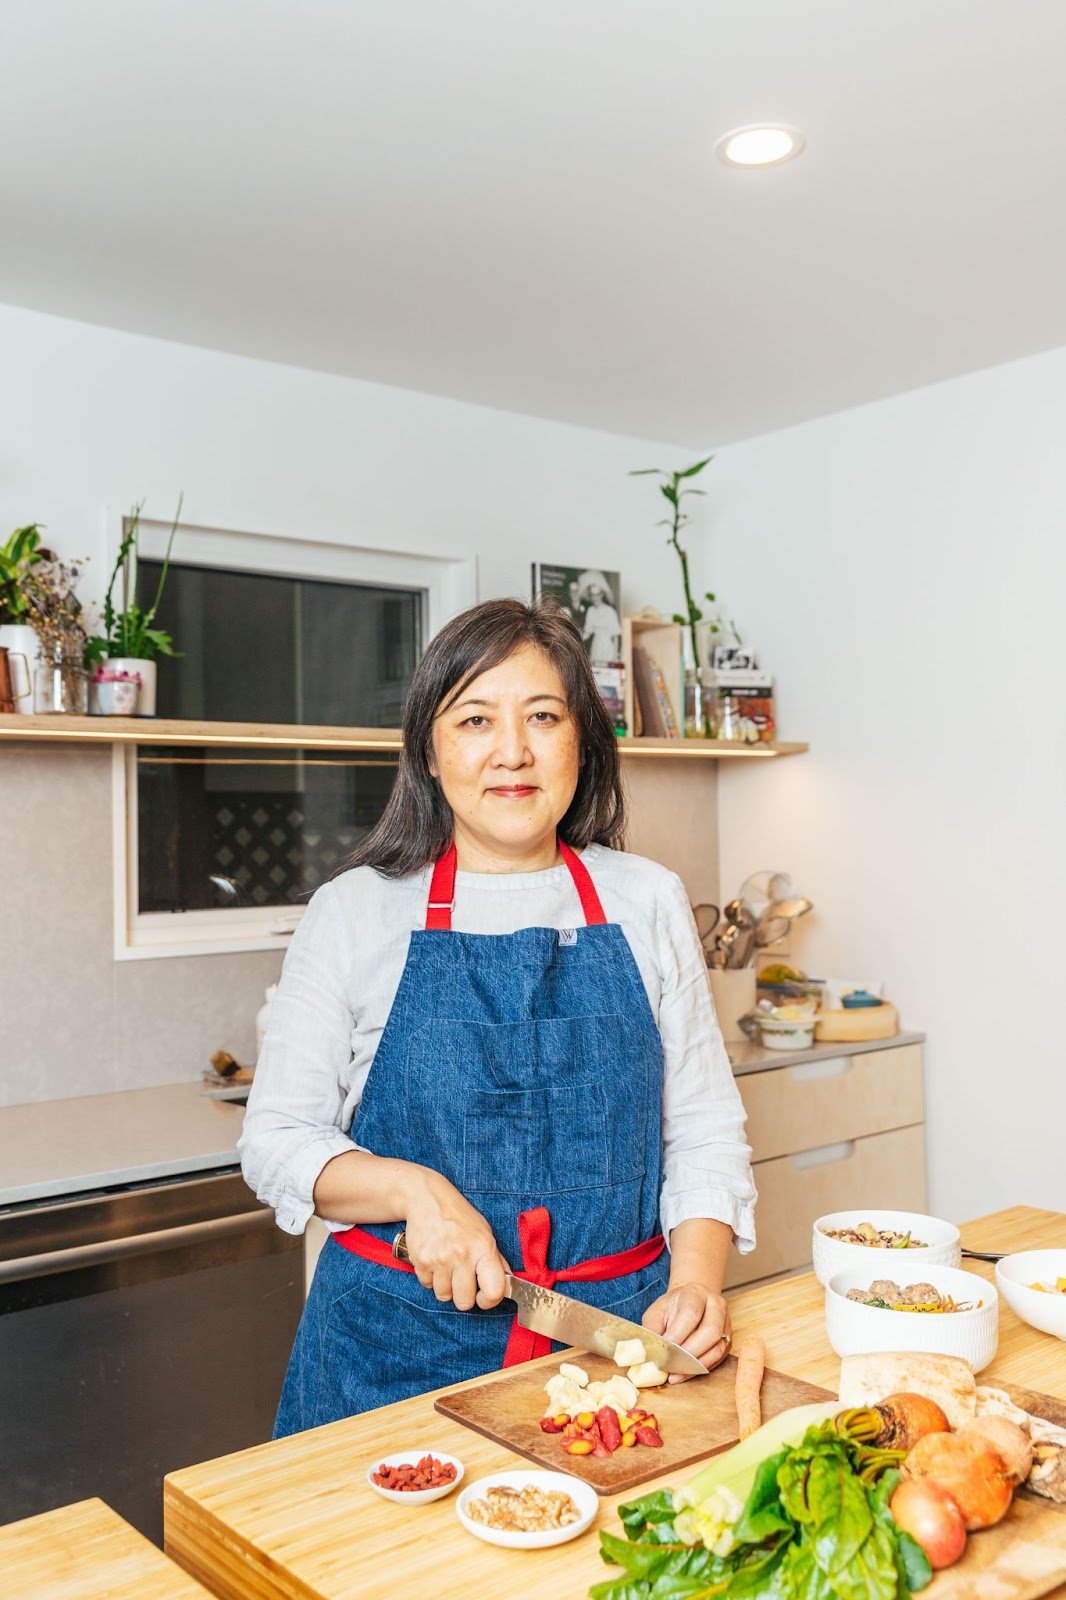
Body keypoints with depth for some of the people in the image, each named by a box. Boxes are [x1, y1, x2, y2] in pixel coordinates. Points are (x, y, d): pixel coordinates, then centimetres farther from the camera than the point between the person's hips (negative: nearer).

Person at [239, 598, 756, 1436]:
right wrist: (415, 1190, -16)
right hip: (402, 1342, -1)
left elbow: (705, 1129, 5)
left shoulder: (649, 903, 3)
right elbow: (278, 1136, 0)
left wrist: (696, 1281, -11)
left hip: (619, 1327, 2)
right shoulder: (353, 911, -2)